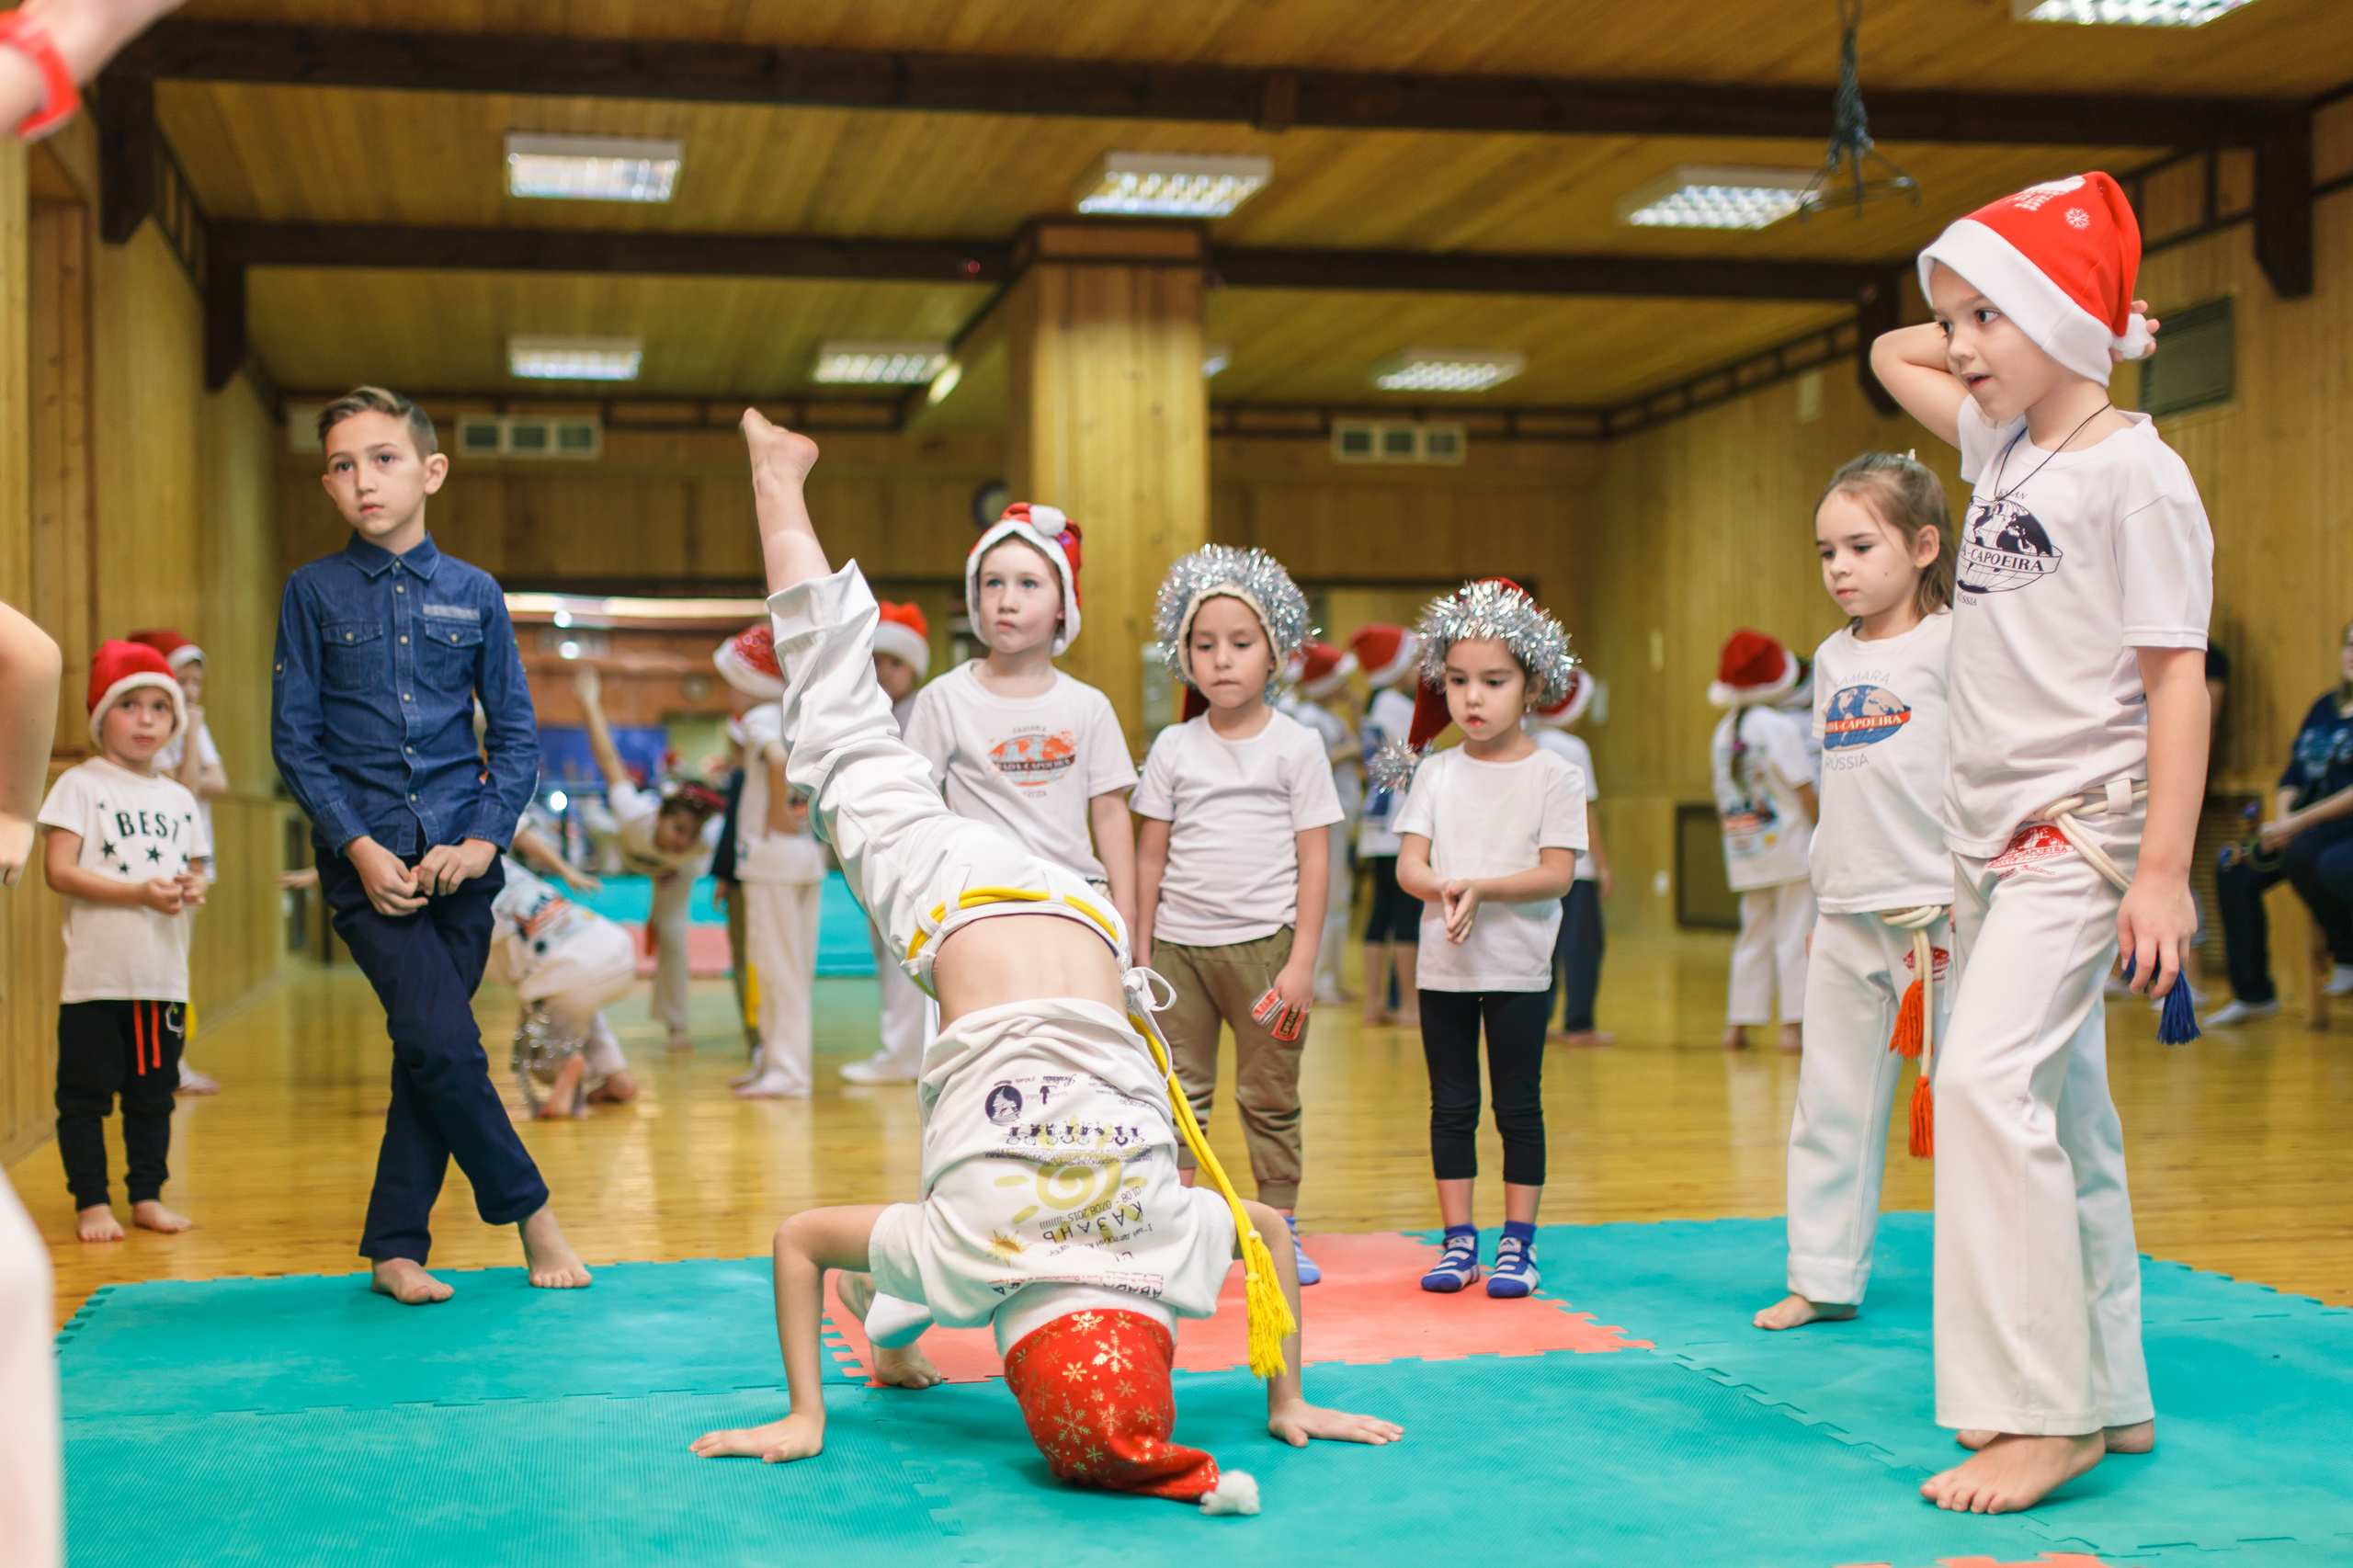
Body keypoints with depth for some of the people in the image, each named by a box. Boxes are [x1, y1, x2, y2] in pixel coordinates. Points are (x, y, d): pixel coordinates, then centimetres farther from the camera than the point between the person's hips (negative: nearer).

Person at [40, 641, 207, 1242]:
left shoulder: (178, 798, 12)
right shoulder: (80, 785, -4)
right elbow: (59, 871, -12)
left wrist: (191, 889, -7)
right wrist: (141, 893, -19)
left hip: (164, 973, 5)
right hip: (98, 972, -5)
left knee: (154, 1092, 12)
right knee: (85, 1094, 1)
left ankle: (147, 1196, 22)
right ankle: (91, 1203, 10)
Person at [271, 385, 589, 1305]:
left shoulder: (474, 594, 7)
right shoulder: (314, 591, 3)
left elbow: (516, 734, 9)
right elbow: (294, 738, 2)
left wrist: (485, 837, -6)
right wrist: (359, 846, -9)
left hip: (460, 858, 2)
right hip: (367, 858, -2)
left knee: (428, 1055, 4)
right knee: (441, 1045, -15)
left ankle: (394, 1248, 15)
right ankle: (529, 1209, 3)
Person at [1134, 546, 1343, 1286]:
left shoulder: (1297, 745, 0)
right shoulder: (1173, 748, 5)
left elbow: (1314, 858, -2)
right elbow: (1151, 856, 8)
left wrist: (1302, 962, -7)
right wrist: (1139, 956, 5)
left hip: (1263, 944, -2)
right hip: (1179, 946, 2)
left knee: (1270, 1098, 5)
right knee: (1178, 1093, 4)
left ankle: (1280, 1230, 15)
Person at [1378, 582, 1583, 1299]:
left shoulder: (1553, 777, -3)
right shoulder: (1436, 774, 6)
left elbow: (1558, 874, -11)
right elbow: (1409, 864, -1)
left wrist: (1481, 889, -23)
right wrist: (1444, 890, -23)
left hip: (1519, 968, -3)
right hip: (1443, 965, 3)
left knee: (1518, 1105, 4)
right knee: (1451, 1105, 8)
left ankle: (1518, 1243, 14)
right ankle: (1458, 1240, 17)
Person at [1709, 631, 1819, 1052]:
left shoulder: (1724, 731, 7)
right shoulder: (1782, 728, -11)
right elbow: (1806, 794, -12)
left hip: (1745, 855, 6)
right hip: (1788, 846, -6)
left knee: (1754, 938, 14)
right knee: (1795, 938, -1)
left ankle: (1738, 1023, 14)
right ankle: (1794, 1025, -2)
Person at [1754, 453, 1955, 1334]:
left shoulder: (1951, 643, -7)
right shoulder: (1833, 658, 13)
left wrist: (1967, 897, -16)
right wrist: (1822, 899, 15)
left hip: (1936, 914, -6)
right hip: (1847, 918, 7)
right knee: (1831, 1103, 11)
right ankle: (1823, 1278, 21)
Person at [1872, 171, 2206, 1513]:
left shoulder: (2135, 473, -11)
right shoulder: (2004, 445, 11)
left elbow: (2178, 675, -15)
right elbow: (1890, 354, 28)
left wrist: (2165, 869, -20)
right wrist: (1997, 333, 12)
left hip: (2082, 826, -8)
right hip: (1992, 833, 9)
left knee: (1989, 1078, -19)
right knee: (2059, 1109, 12)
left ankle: (2045, 1414, -13)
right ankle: (2110, 1396, 21)